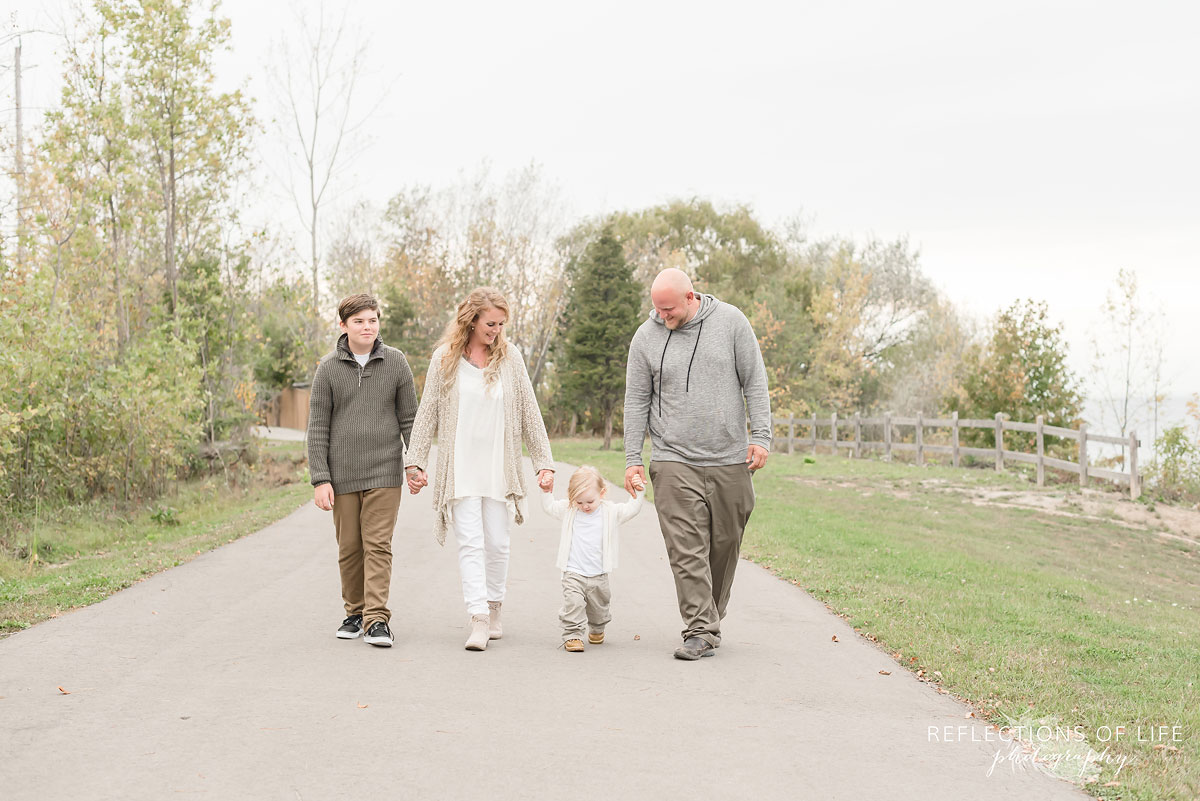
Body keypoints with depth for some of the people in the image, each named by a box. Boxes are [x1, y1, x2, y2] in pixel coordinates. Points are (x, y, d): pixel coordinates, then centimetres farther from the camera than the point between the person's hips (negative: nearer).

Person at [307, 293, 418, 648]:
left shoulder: (395, 362, 2)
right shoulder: (329, 368, 1)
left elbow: (409, 419, 7)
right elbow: (318, 428, 1)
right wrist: (320, 479, -5)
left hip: (384, 473, -1)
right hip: (343, 475, 1)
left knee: (378, 545, -6)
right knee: (349, 548, 8)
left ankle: (378, 619, -6)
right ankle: (355, 613, 22)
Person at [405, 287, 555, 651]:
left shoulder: (509, 357, 3)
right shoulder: (445, 358, 0)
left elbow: (530, 413, 5)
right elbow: (427, 414, 4)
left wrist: (544, 463, 2)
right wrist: (415, 462, -1)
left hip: (499, 467, 2)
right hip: (460, 467, -1)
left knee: (497, 542, 6)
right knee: (471, 543, -8)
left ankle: (494, 610, 23)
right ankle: (479, 620, -12)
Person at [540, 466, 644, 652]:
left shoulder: (611, 512, -2)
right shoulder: (568, 510, 1)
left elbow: (631, 509, 0)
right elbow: (549, 507, 14)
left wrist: (637, 493, -13)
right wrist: (546, 492, 0)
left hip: (598, 575, 1)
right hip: (573, 573, -1)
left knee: (599, 607, 15)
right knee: (573, 603, -18)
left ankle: (597, 630, 41)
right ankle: (572, 635, -10)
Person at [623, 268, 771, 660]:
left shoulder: (731, 321, 1)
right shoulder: (646, 337, 3)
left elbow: (754, 382, 4)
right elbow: (636, 401, 7)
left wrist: (761, 436, -3)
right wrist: (633, 459, 2)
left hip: (730, 461, 1)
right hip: (674, 462, -1)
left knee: (724, 545, 8)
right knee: (687, 550, -10)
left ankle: (710, 619, 24)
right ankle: (700, 631, -8)